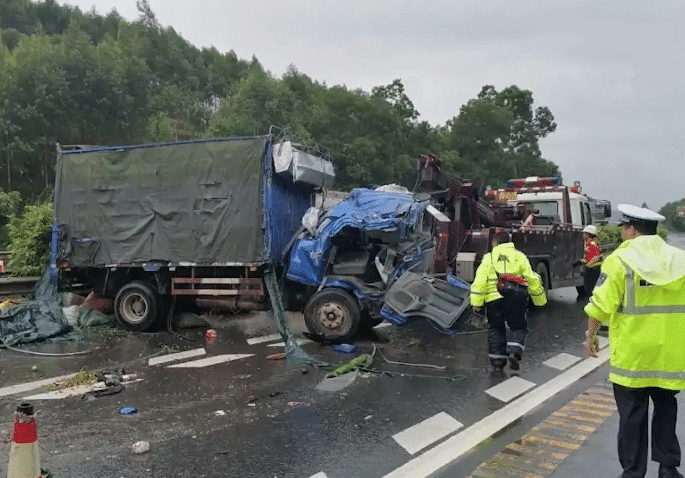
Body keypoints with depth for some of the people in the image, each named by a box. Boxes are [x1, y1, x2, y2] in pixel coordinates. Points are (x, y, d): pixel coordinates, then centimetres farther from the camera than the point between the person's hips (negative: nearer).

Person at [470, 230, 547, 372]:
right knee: (519, 327, 14)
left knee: (495, 329, 13)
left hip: (494, 298, 0)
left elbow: (479, 282, -2)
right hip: (516, 298, 0)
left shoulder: (488, 257, 7)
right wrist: (540, 300, 17)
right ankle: (514, 352, -8)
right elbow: (532, 279, 9)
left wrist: (477, 304, -2)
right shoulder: (519, 256, 11)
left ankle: (497, 360, 9)